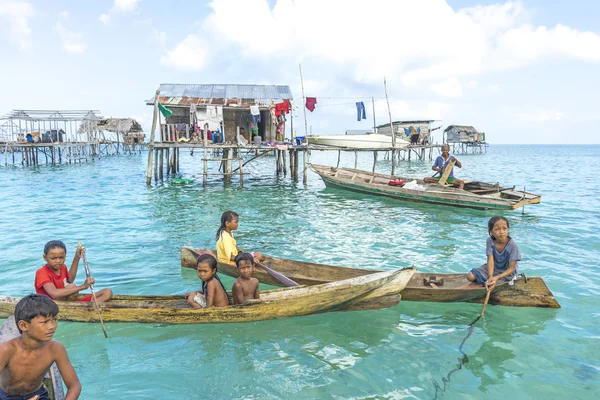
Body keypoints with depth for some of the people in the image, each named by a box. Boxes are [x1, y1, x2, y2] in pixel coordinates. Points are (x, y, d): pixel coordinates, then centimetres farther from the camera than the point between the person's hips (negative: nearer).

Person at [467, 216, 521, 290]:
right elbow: (490, 260, -21)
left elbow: (512, 268, -23)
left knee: (491, 284, -26)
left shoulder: (513, 245, -25)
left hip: (506, 272, -3)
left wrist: (497, 277, -38)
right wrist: (490, 276, -38)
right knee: (470, 276, -13)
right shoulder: (490, 241, -15)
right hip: (493, 268, 4)